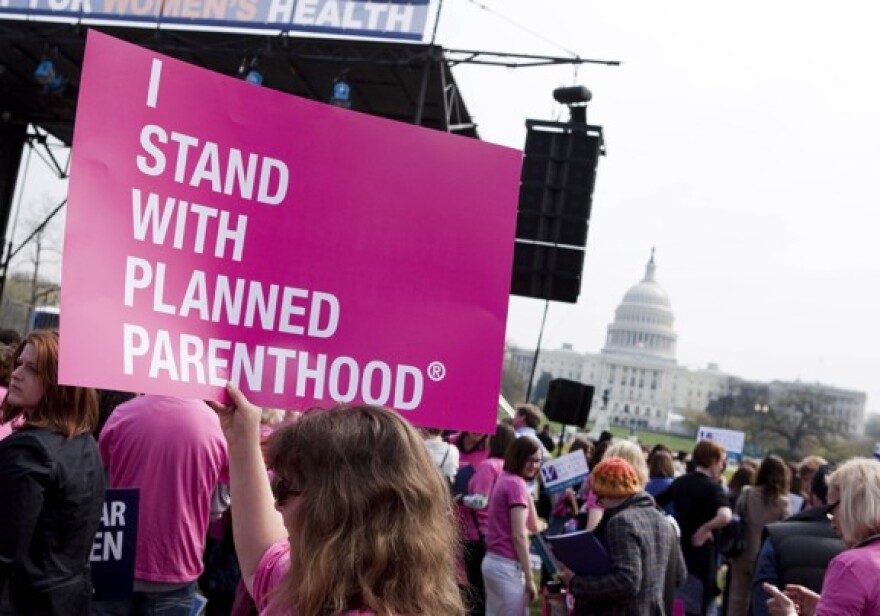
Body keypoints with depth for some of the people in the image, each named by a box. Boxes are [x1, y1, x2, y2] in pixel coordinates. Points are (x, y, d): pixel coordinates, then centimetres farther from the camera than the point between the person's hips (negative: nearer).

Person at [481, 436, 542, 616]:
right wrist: (529, 578, -15)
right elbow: (519, 535, -17)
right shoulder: (517, 483, -14)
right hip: (508, 565, -9)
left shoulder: (504, 479, 13)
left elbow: (533, 526, 13)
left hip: (493, 560, 9)